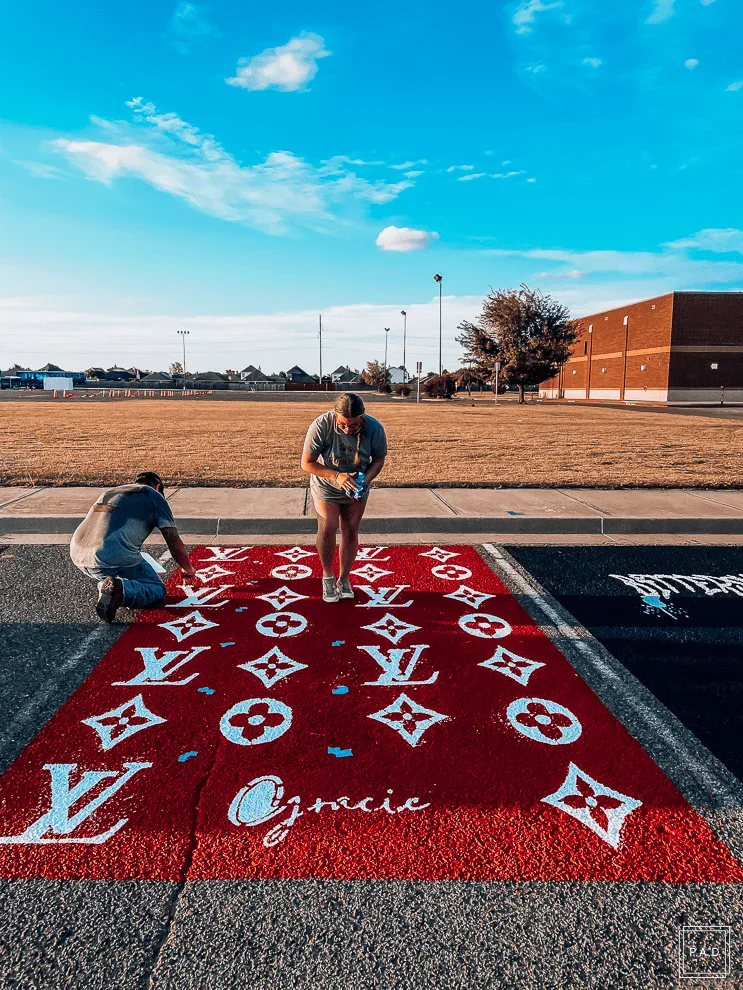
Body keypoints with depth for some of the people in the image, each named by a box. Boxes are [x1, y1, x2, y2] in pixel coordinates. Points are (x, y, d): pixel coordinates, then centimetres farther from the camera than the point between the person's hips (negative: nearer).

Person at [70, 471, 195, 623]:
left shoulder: (109, 492, 32)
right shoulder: (154, 495, 14)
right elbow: (175, 544, 11)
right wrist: (189, 570, 30)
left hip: (77, 555, 7)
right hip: (113, 558, -7)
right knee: (158, 592, 8)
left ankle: (107, 585, 7)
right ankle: (121, 590, -19)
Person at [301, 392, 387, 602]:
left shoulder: (374, 428, -25)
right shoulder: (321, 426, -31)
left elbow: (379, 459, -7)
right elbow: (307, 463, -22)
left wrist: (364, 481, -25)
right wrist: (336, 476, -34)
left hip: (356, 489, 2)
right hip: (326, 486, -2)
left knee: (351, 531, 4)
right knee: (327, 528, -12)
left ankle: (344, 579, 21)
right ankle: (327, 577, 10)